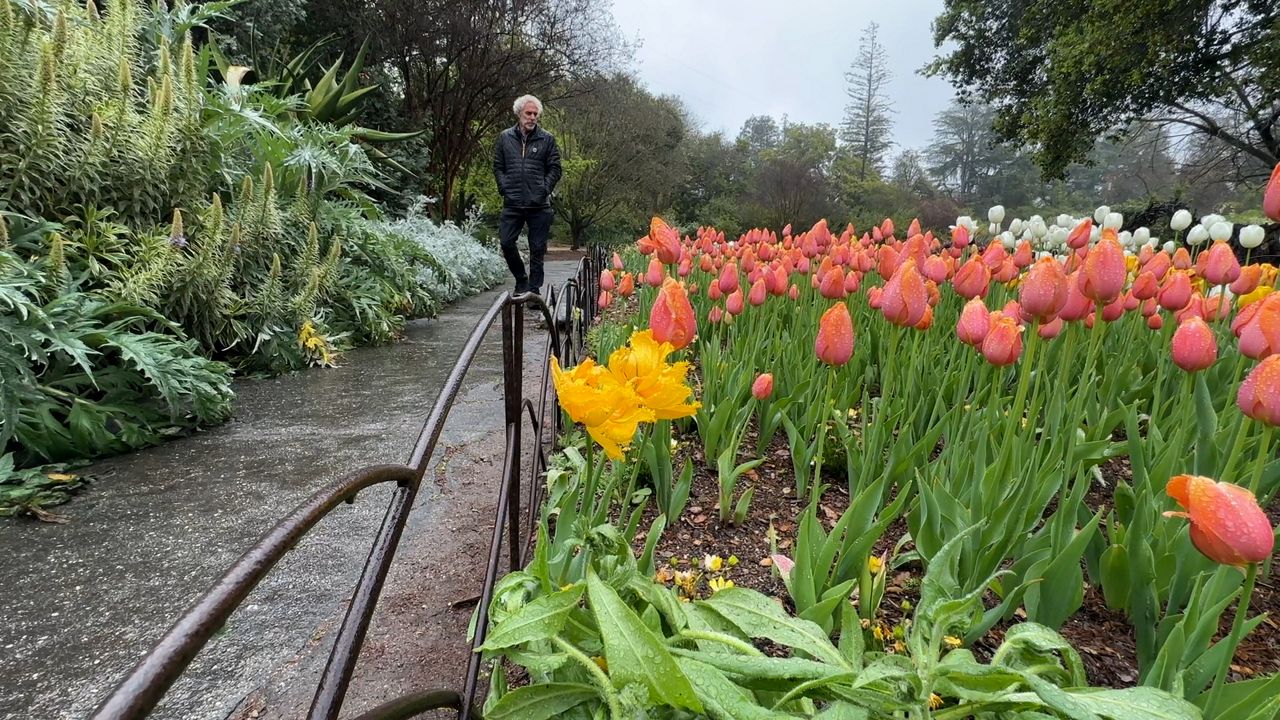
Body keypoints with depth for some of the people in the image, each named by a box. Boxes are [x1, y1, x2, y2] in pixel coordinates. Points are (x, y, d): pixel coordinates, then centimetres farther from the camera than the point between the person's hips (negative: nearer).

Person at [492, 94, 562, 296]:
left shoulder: (547, 139, 5)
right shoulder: (505, 137, 10)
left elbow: (554, 169, 5)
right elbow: (497, 166, 12)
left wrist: (544, 190, -6)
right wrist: (505, 188, 0)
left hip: (539, 205, -1)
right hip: (512, 203, 2)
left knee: (537, 248, 2)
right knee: (506, 242, -4)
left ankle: (534, 289, 11)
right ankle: (521, 279, 18)